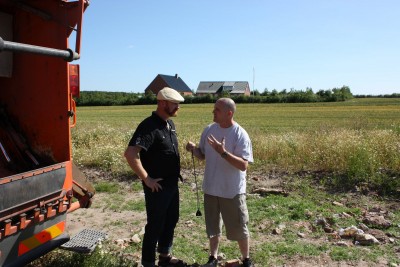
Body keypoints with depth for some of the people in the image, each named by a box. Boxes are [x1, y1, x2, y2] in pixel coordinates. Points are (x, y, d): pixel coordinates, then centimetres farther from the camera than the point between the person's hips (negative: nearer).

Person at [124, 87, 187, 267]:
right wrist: (146, 179, -24)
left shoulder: (170, 123, 6)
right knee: (155, 225, 5)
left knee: (171, 220, 21)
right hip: (157, 186, -9)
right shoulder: (149, 126, -22)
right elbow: (130, 154, -30)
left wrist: (178, 171, 13)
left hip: (172, 184, 9)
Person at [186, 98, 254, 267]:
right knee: (212, 226, 19)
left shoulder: (240, 135, -18)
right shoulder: (209, 130, -1)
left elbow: (243, 165, -23)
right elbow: (202, 155, 8)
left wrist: (223, 152, -33)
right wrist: (193, 149, -13)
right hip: (211, 188, 5)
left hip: (233, 191, -4)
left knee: (239, 229, 11)